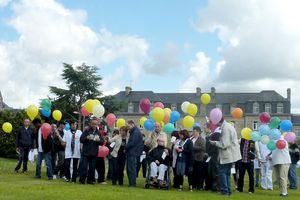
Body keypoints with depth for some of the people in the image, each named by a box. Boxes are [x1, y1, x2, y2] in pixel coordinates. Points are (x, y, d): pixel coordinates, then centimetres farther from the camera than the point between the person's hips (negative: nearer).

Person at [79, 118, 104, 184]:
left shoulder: (98, 133, 12)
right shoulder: (87, 131, 3)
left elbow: (102, 143, 9)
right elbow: (81, 139, -1)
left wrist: (99, 140, -13)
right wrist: (86, 138, -20)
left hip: (94, 154, 3)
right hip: (85, 152, -3)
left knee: (92, 168, 5)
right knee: (84, 167, -5)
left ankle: (90, 180, 13)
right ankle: (82, 179, 4)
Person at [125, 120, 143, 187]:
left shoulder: (136, 132, -14)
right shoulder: (132, 132, 19)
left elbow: (132, 143, -19)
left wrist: (126, 148, -8)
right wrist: (126, 148, 7)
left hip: (133, 153, -10)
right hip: (130, 153, 10)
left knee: (131, 168, -7)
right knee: (128, 168, 11)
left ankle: (133, 183, -2)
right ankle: (131, 183, 16)